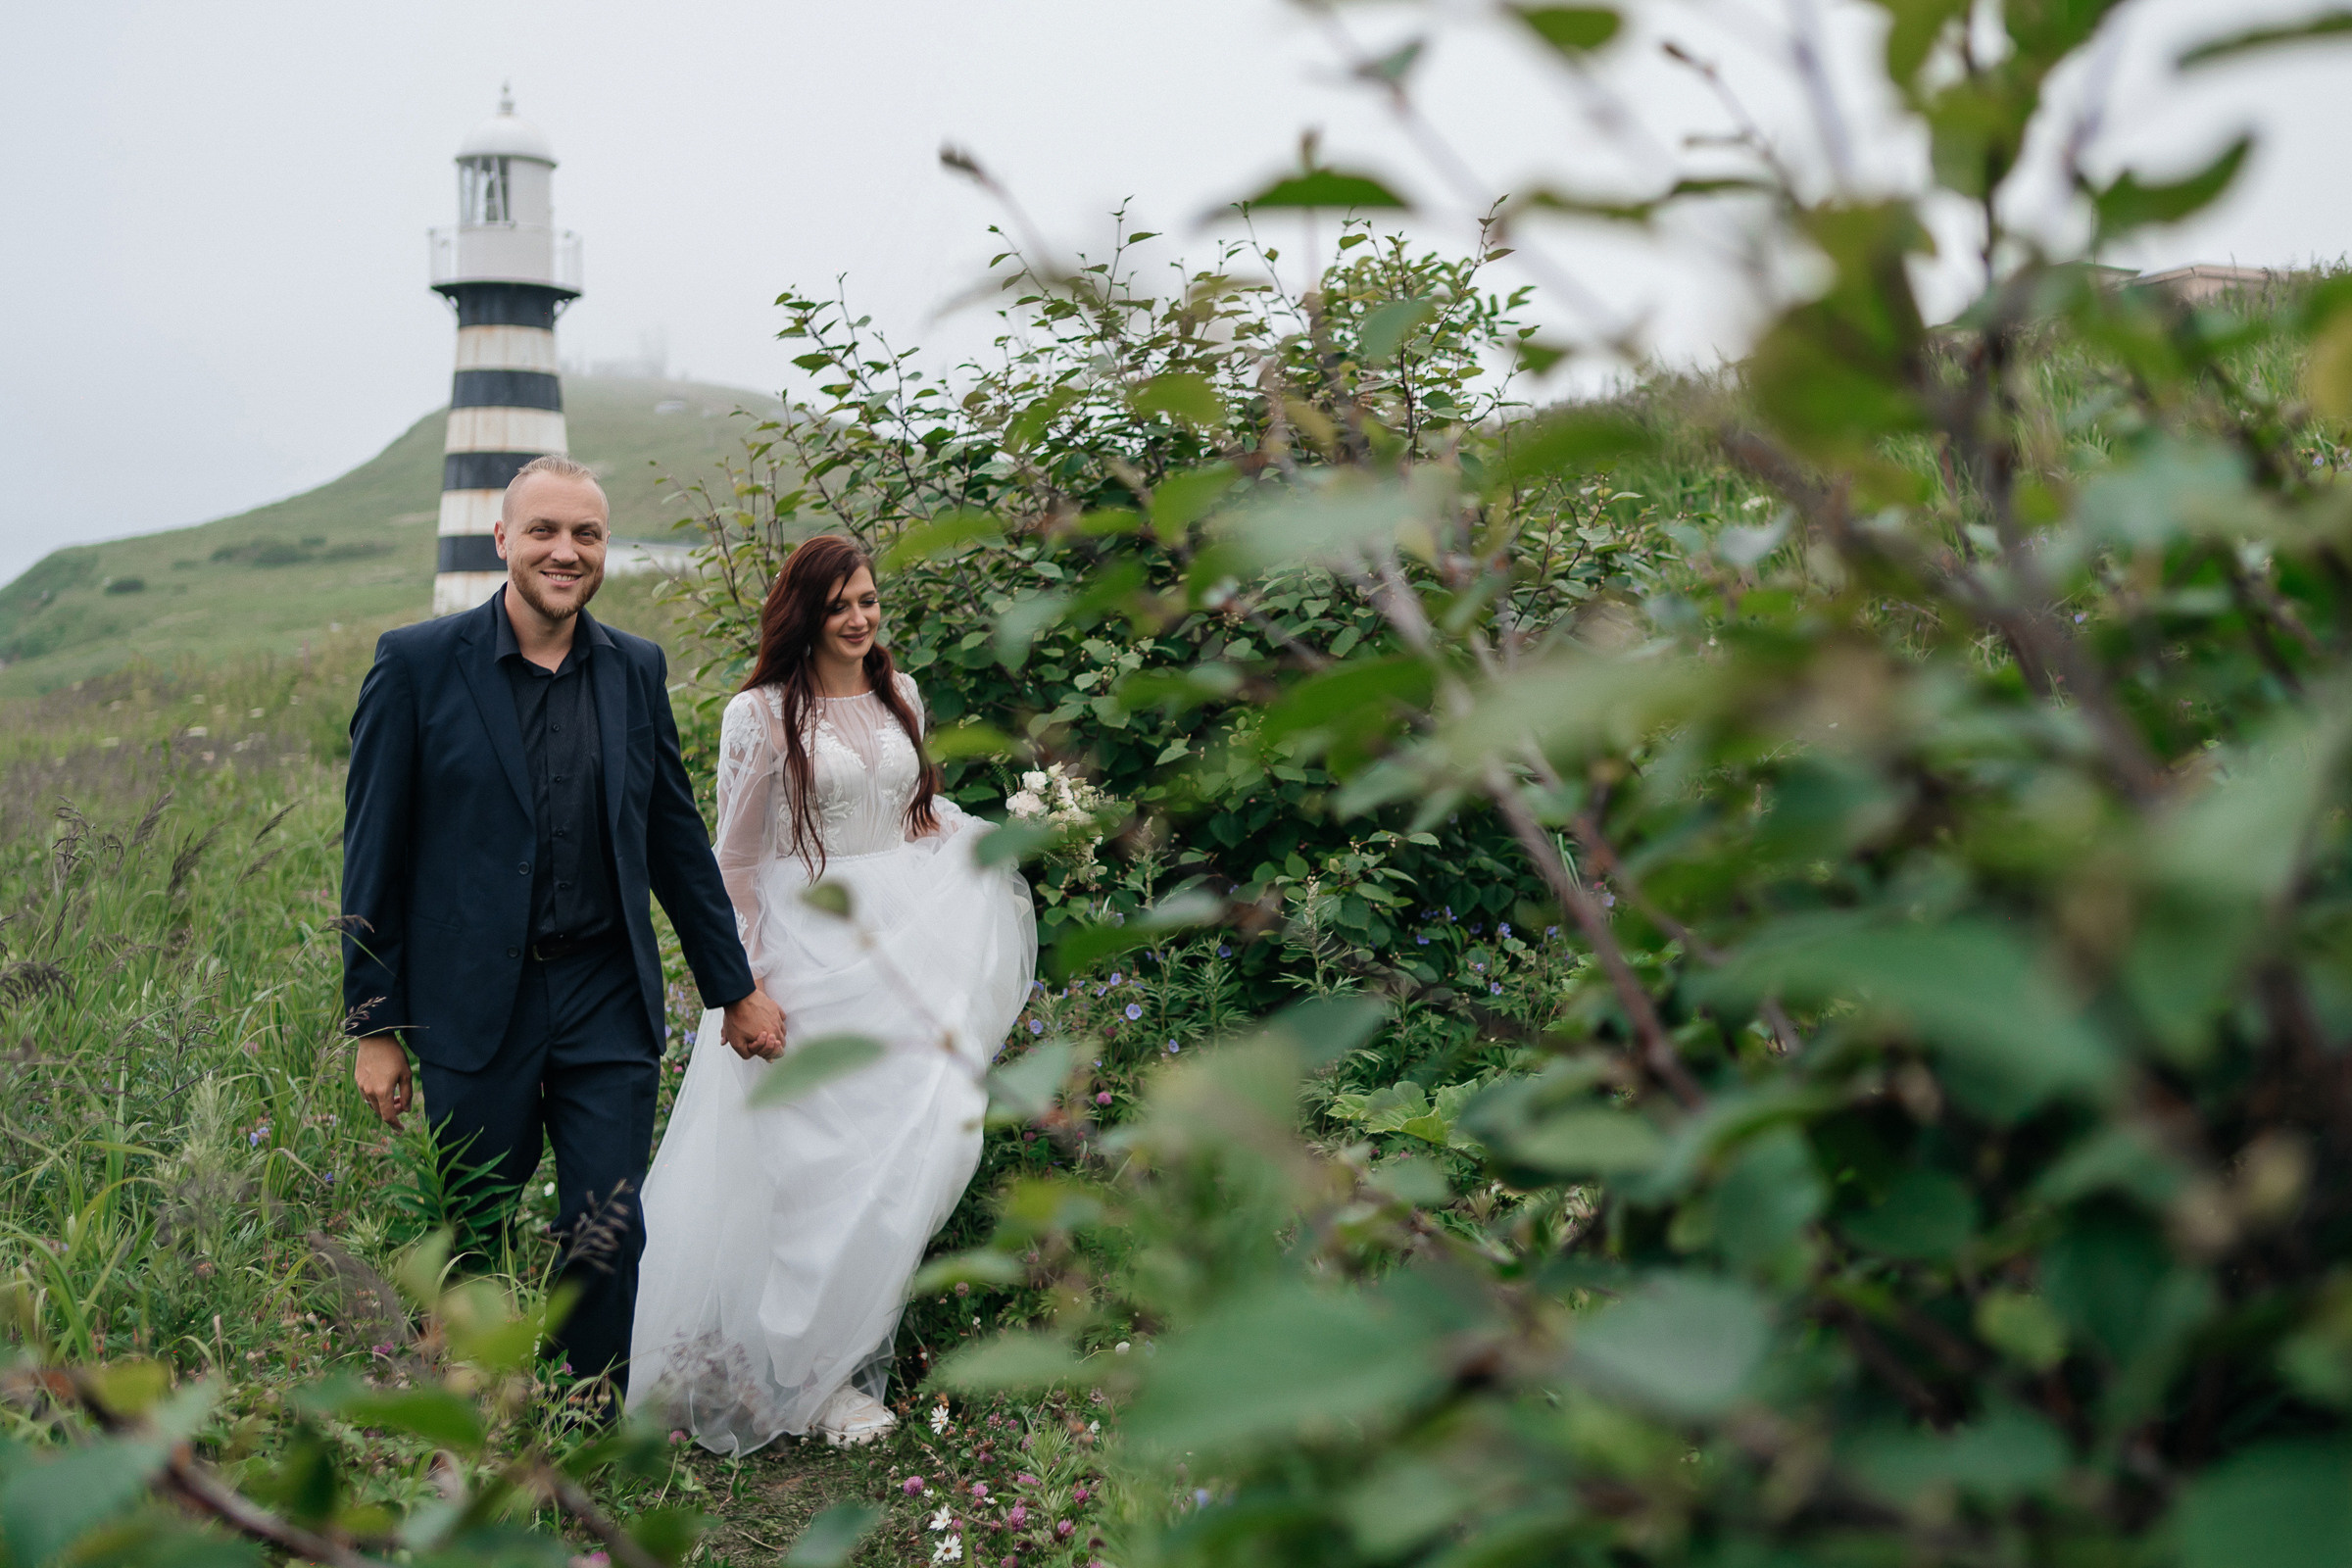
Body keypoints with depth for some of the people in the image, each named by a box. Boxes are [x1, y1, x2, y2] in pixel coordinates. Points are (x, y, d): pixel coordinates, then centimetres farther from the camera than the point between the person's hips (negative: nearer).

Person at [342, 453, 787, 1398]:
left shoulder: (637, 670, 7)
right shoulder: (418, 664, -4)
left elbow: (676, 839, 14)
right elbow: (374, 853, -3)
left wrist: (735, 987, 16)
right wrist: (374, 1025, -5)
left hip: (609, 1002, 3)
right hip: (474, 1008, -2)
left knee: (608, 1241, 2)